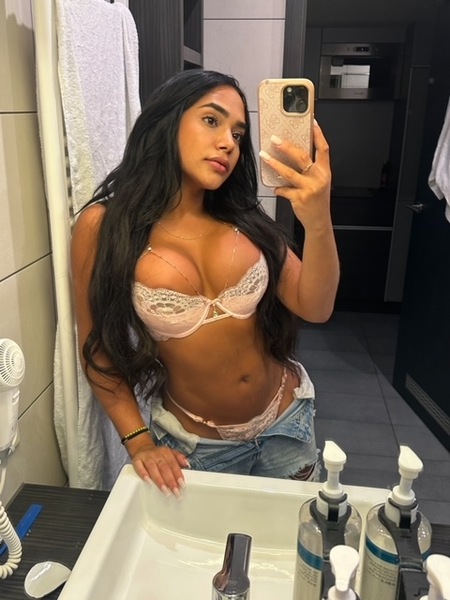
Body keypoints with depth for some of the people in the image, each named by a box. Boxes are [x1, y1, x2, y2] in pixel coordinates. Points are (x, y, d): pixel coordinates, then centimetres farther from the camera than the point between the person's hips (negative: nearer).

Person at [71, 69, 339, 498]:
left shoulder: (243, 218, -4)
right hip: (194, 445, -3)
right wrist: (138, 442, -10)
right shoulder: (103, 227, -12)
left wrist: (318, 221, -28)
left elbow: (315, 309, -13)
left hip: (287, 421, 4)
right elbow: (98, 349, -6)